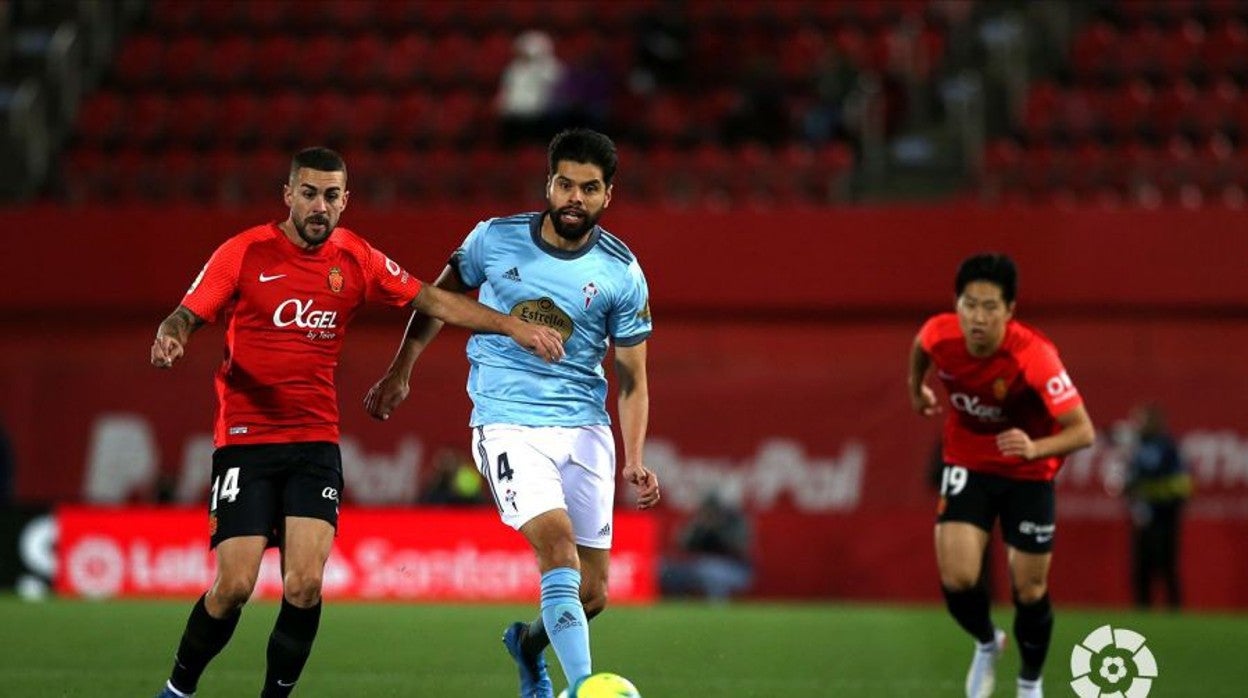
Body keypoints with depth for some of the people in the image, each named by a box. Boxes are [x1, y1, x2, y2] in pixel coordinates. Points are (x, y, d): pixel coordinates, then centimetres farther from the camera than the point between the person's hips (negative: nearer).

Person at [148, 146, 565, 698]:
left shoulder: (357, 260, 5)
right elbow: (188, 315, -6)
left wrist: (513, 327, 3)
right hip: (245, 441, -3)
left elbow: (432, 301, 10)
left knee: (305, 585, -13)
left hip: (315, 443, 3)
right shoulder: (245, 252, -5)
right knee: (234, 586, -10)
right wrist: (169, 338, -30)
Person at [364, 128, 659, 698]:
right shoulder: (495, 239, -4)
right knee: (558, 544, -26)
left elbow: (632, 377, 2)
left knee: (592, 596, 5)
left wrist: (634, 459, -9)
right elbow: (440, 297, 14)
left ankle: (529, 645, 38)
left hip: (584, 429, 2)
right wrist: (400, 373, 13)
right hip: (507, 424, -2)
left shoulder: (621, 274, -3)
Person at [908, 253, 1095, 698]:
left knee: (1030, 592, 3)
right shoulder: (940, 335, -22)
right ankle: (987, 644, 21)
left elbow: (1083, 431, -35)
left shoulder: (1034, 356, -33)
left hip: (1028, 473, -2)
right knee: (957, 579, -13)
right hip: (967, 464, 2)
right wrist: (916, 389, 23)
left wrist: (1036, 448, -52)